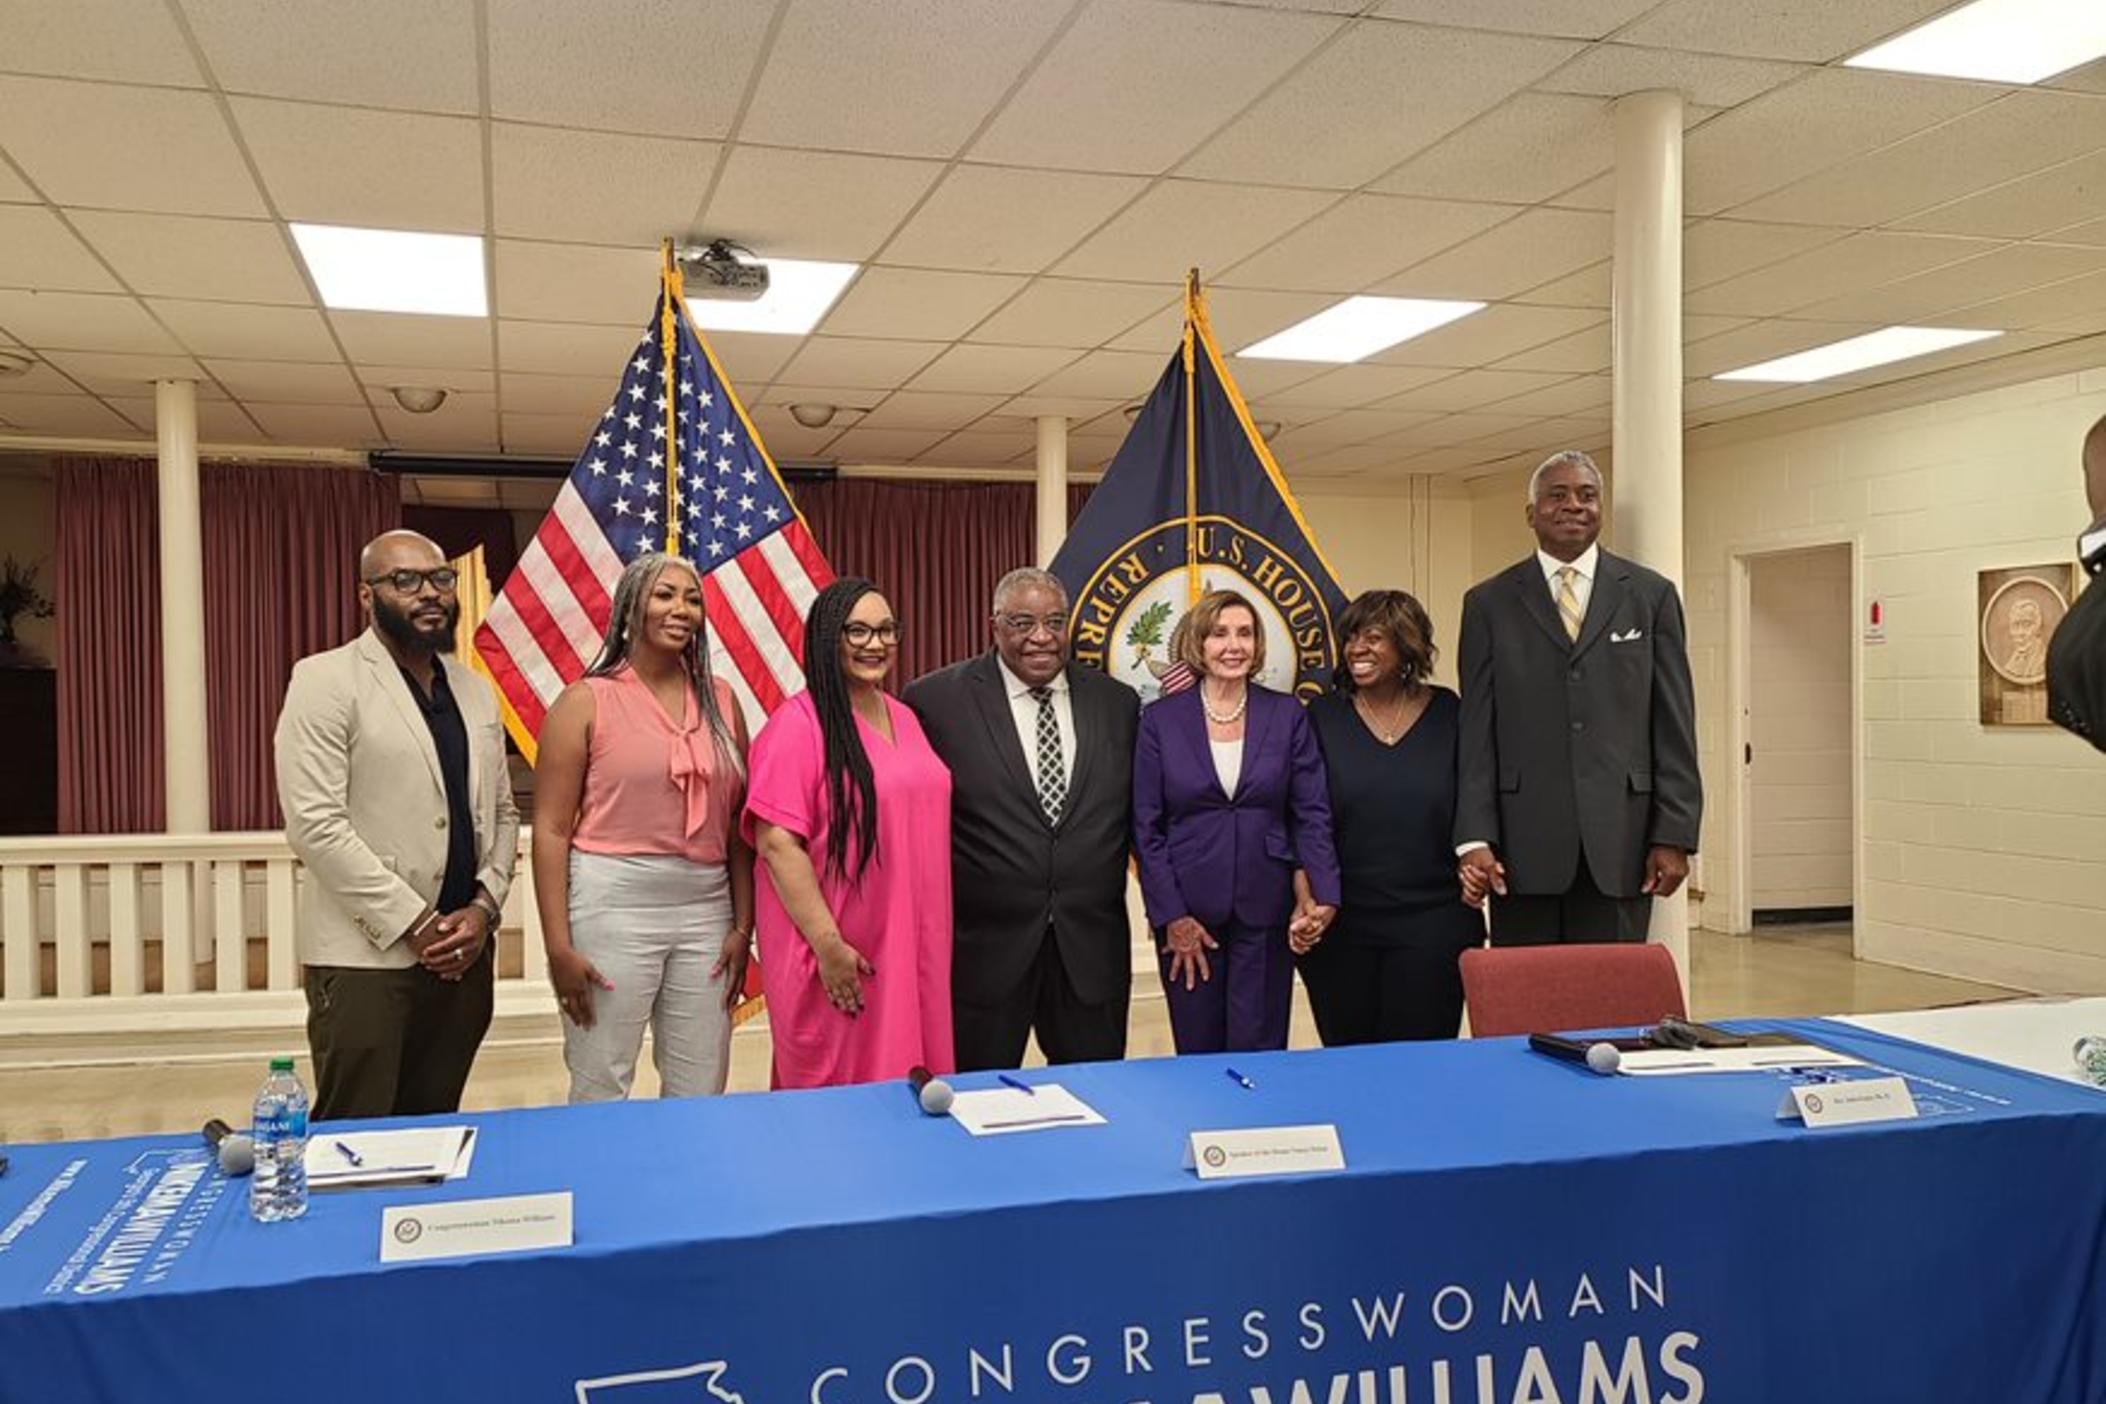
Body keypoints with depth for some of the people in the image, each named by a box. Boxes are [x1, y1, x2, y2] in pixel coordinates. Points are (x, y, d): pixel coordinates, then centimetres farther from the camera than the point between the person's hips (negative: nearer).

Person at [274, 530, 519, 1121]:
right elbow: (314, 824, -13)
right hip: (366, 956, -5)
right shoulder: (326, 680, -4)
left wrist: (483, 908, -1)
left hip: (463, 953, 5)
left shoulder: (476, 690, 14)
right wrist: (415, 923, -13)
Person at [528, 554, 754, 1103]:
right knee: (601, 1091, 5)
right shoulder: (587, 701, -2)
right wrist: (559, 947, -10)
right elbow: (551, 829, -5)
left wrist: (743, 925, 6)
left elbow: (738, 824, 11)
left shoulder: (721, 700, 9)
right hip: (612, 905, -3)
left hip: (705, 909, 4)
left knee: (701, 1093, 11)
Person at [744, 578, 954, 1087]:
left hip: (911, 947, 7)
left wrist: (932, 939, 13)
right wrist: (828, 945, -18)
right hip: (838, 954, -7)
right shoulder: (799, 724, -11)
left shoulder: (905, 718, 12)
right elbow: (777, 842, -15)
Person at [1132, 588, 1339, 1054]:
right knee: (1198, 1053, 7)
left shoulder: (1287, 715, 4)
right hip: (1187, 913, 0)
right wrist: (1171, 917, -5)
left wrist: (1322, 896, -10)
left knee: (1259, 1053, 2)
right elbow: (1146, 826, 0)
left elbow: (1312, 813, 2)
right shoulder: (1161, 719, 1)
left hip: (1265, 912, 0)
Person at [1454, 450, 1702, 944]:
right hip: (1525, 843, 0)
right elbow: (1476, 730, 3)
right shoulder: (1489, 603, 8)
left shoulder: (1651, 595, 9)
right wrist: (1474, 837, -6)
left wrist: (1675, 835, -1)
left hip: (1619, 841, 0)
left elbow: (1674, 728, 6)